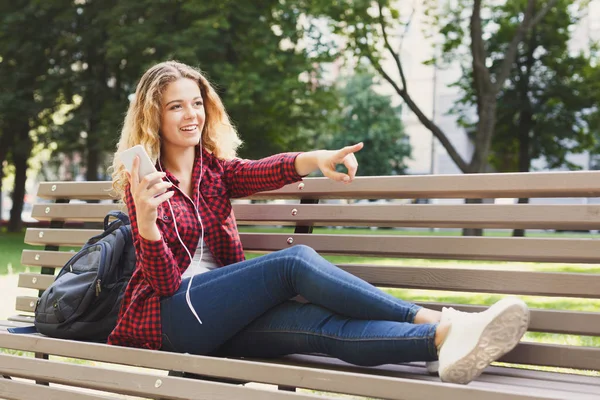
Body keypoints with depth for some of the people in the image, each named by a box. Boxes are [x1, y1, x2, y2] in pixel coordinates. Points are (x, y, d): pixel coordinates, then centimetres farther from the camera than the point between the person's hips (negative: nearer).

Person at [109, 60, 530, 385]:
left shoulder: (216, 170, 15)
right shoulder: (143, 181, 1)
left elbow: (269, 171, -8)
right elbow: (166, 282, -9)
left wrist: (316, 159, -30)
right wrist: (146, 218, -28)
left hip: (219, 319, 5)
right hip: (167, 316, -5)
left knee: (319, 323, -27)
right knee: (295, 261, -27)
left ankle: (441, 341, -50)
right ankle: (432, 321, -31)